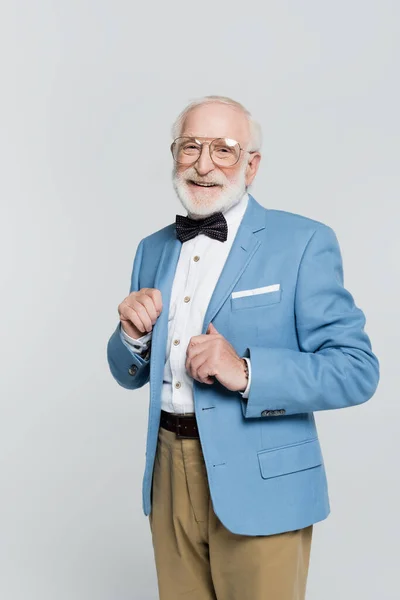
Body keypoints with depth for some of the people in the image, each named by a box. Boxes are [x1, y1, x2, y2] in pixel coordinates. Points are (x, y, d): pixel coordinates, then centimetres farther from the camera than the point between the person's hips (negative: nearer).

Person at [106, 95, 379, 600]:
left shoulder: (304, 243, -9)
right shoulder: (153, 250, 8)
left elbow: (357, 370, -14)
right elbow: (130, 376, 13)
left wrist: (246, 372, -26)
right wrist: (133, 336, -9)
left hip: (259, 487, -5)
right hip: (168, 478, 5)